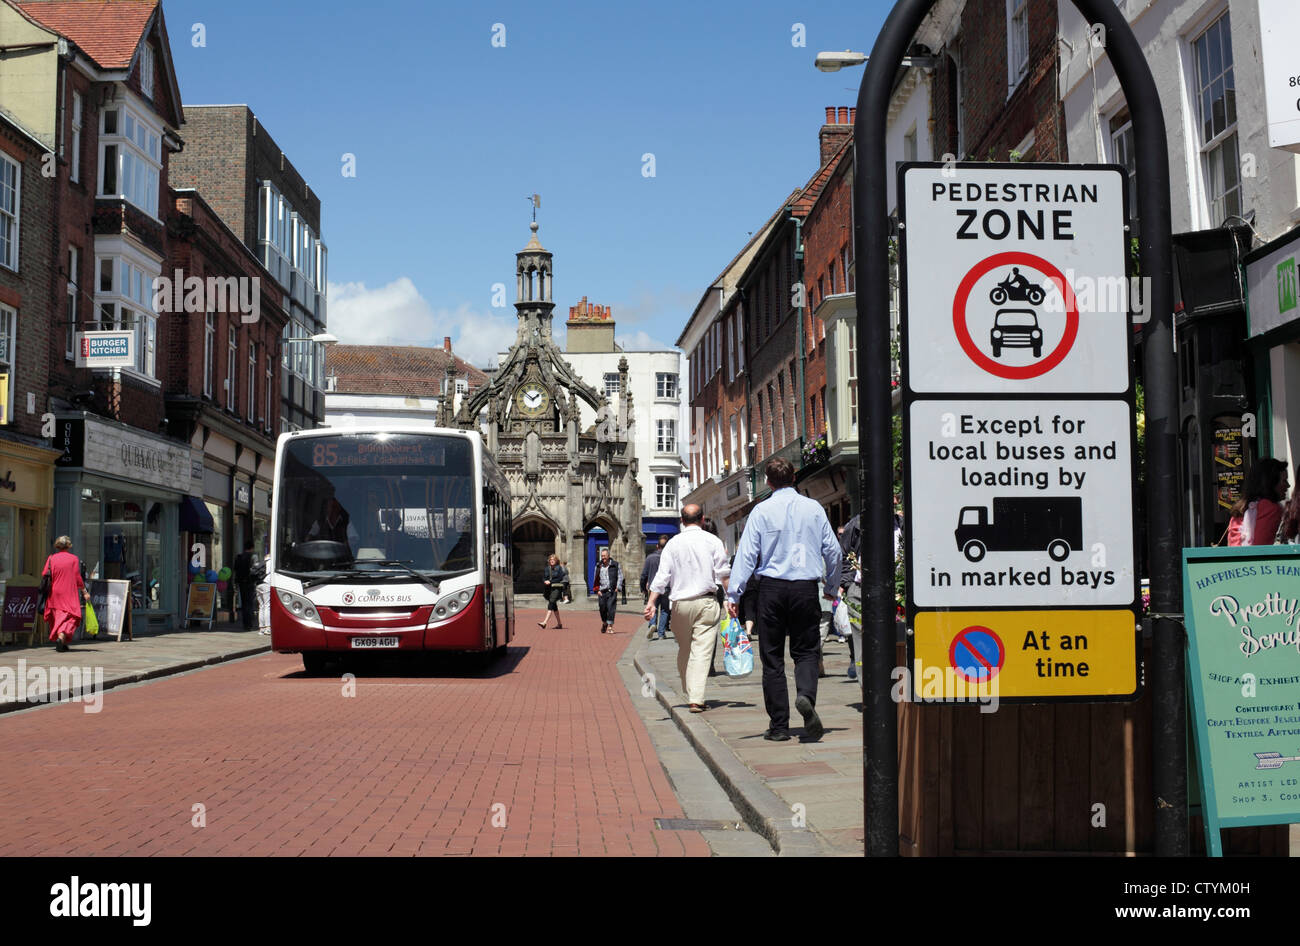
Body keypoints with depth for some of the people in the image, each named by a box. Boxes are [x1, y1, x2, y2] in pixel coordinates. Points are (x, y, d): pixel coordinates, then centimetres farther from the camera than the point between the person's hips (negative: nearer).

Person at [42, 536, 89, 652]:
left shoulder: (51, 559, 3)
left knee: (57, 616, 15)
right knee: (69, 617, -3)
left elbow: (44, 575, 0)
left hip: (54, 593, 3)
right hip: (69, 593, -3)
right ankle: (61, 637, -27)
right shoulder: (74, 559, -2)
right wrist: (84, 592, 1)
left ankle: (61, 643, 18)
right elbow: (77, 578, -4)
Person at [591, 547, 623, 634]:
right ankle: (604, 623, 29)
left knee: (611, 607, -12)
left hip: (612, 591, -2)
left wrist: (617, 588, -4)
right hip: (602, 591, 2)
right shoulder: (598, 566, 10)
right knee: (602, 608, 5)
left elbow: (620, 577, 6)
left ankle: (610, 626, -10)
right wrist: (597, 590, 4)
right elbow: (596, 579, 14)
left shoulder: (615, 565, 3)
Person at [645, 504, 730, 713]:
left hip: (680, 604, 2)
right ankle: (696, 698, -13)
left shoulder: (673, 543, 4)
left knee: (684, 650, 15)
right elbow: (723, 575, -2)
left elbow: (662, 576, -2)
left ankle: (689, 694, 21)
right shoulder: (712, 541, 0)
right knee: (702, 651, -5)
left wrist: (651, 602, -5)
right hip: (706, 602, -2)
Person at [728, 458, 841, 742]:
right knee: (805, 651, 10)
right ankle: (806, 695, -21)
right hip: (806, 588, 1)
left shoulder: (762, 510, -2)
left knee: (772, 657, 6)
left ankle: (779, 726, 6)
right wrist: (832, 587, 22)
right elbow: (832, 550, 8)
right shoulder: (814, 508, 5)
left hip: (772, 588, -1)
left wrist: (733, 594, -5)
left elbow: (746, 553, -6)